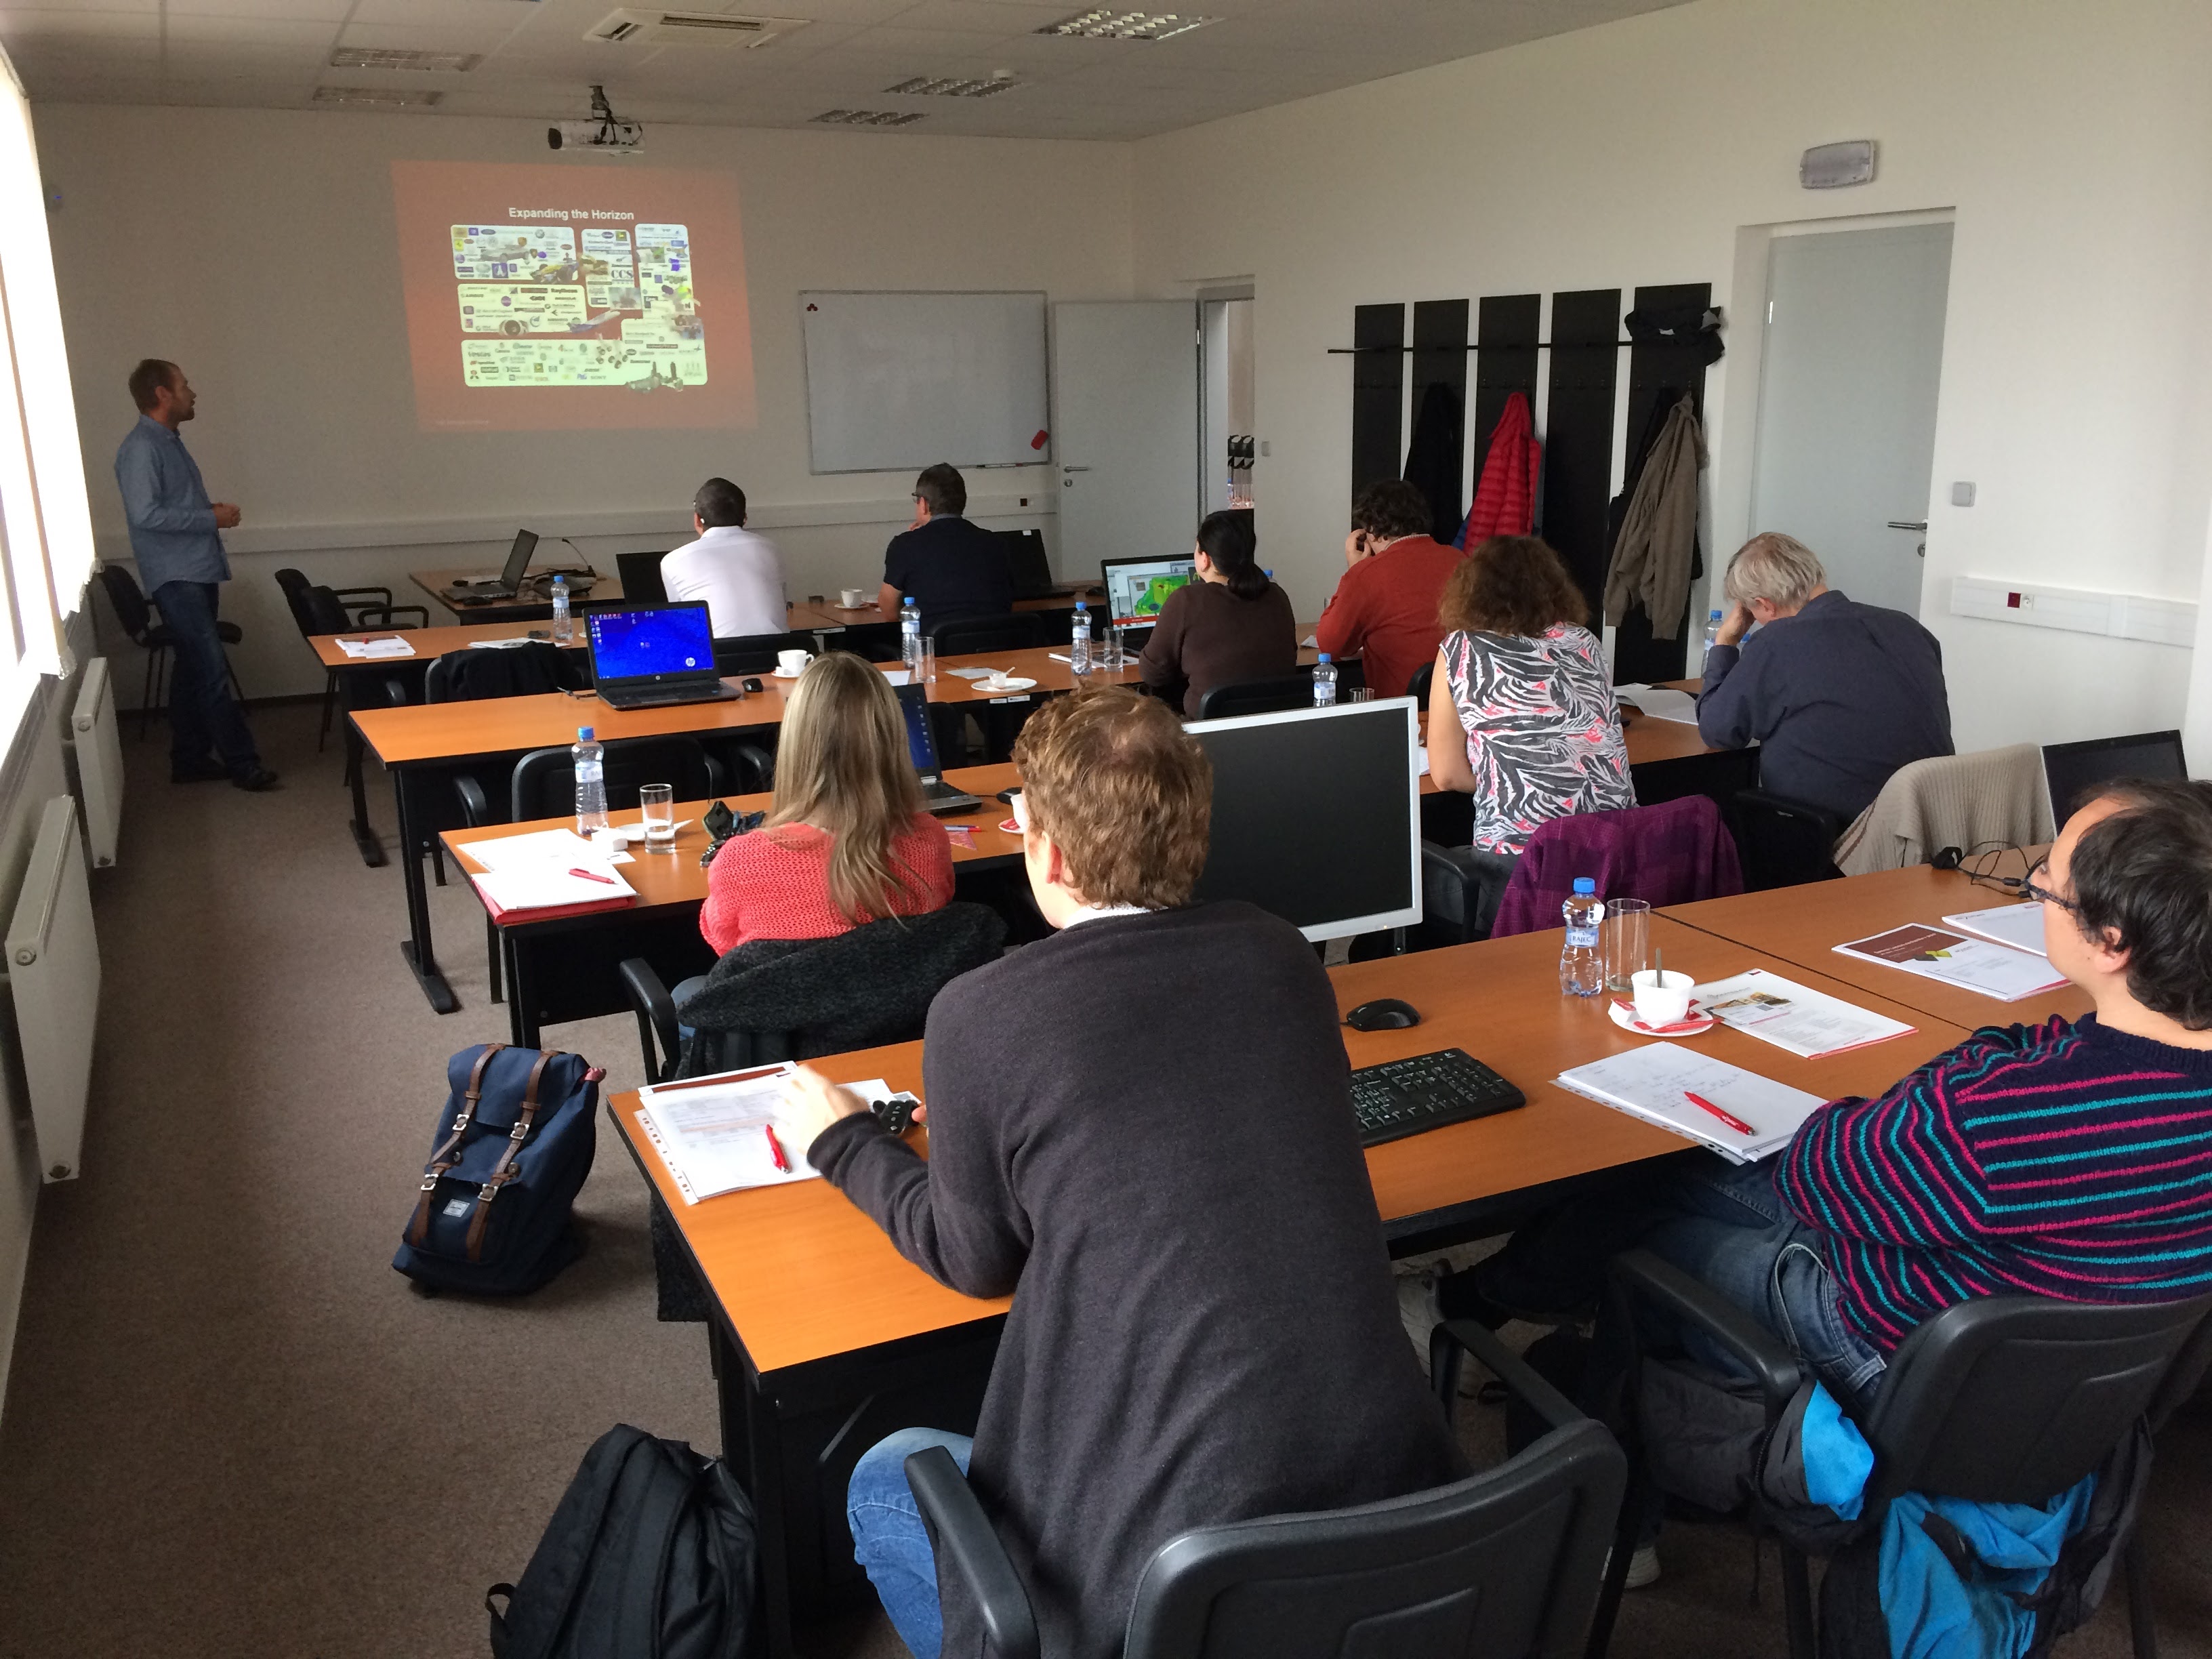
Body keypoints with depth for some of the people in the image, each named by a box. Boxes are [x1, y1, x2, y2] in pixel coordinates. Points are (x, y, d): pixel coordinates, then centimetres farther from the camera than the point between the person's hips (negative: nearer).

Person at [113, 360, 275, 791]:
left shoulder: (170, 442, 17)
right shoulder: (141, 447, -14)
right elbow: (145, 514, -23)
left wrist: (211, 509, 7)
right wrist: (212, 519, -17)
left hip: (197, 572, 10)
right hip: (175, 576, -10)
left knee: (193, 670, 12)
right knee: (212, 671, -9)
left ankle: (190, 760, 20)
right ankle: (242, 763, -5)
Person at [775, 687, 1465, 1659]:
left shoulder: (978, 1017, -14)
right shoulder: (1279, 956, 0)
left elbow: (979, 1261, 3)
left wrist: (842, 1144, 20)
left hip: (1176, 1556, -5)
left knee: (883, 1484, 24)